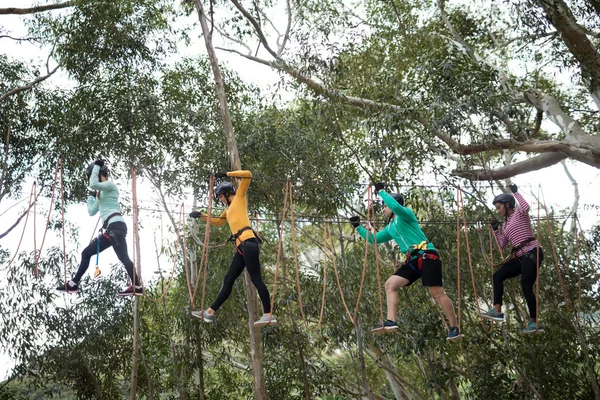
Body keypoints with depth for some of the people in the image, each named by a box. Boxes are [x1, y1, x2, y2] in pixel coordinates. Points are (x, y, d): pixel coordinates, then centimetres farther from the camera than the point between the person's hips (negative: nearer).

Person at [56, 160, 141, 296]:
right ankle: (73, 284, 17)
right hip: (109, 228, 9)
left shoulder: (110, 185, 3)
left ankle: (136, 287, -18)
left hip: (115, 225, -9)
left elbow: (93, 185, -17)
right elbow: (92, 211, 27)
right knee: (86, 253, 11)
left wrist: (96, 166, -5)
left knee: (123, 257, -17)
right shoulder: (101, 193, 27)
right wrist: (91, 196, 31)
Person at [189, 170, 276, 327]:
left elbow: (247, 174, 0)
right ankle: (210, 312, 10)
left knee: (256, 279, -12)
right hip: (241, 247, 9)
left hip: (248, 242, -9)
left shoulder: (239, 197, 10)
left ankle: (269, 315, -13)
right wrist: (201, 215, 40)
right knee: (228, 280, 8)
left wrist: (226, 174, 3)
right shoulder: (229, 209, 31)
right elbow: (218, 222, 46)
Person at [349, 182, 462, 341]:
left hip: (427, 256, -8)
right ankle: (391, 322, -10)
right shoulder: (390, 228, 23)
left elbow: (396, 206, -23)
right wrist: (358, 227, 25)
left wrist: (381, 191, -13)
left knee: (438, 293, -10)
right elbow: (373, 239, 30)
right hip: (412, 261, 9)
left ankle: (454, 328, -2)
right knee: (390, 284, -3)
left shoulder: (405, 214, 0)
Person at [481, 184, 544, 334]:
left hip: (532, 253, -9)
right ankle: (497, 311, -7)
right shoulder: (507, 223, 22)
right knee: (498, 275, -1)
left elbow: (526, 206, -24)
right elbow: (502, 245, 24)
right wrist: (496, 230, 16)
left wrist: (515, 192, -12)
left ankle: (535, 323, -5)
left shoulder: (519, 213, 2)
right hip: (520, 256, 9)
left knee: (526, 287, -13)